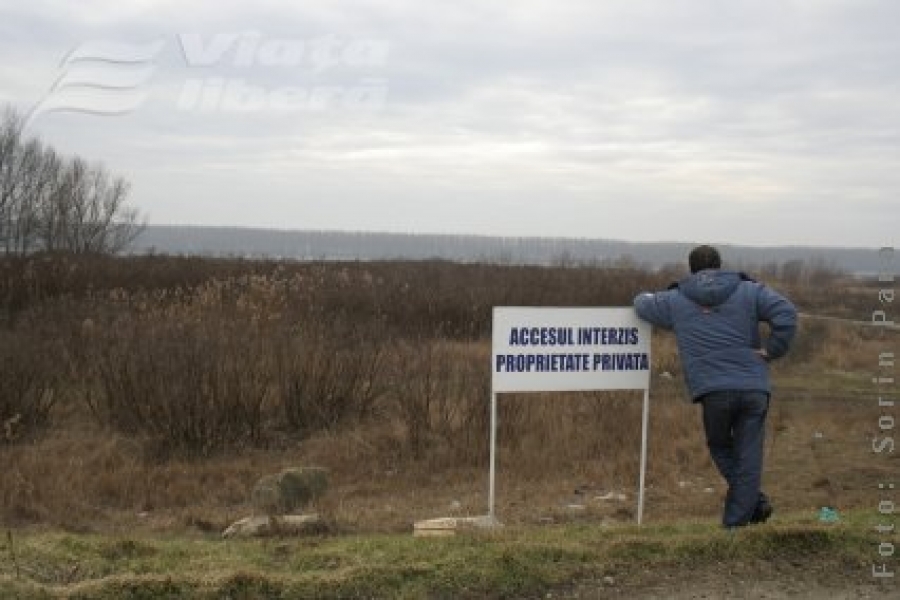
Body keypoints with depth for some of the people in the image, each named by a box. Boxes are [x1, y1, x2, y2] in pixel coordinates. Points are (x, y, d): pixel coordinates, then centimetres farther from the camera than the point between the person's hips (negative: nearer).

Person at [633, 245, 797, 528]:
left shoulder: (674, 300, 11)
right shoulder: (749, 292, 10)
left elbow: (642, 304, 25)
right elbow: (786, 312, -2)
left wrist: (644, 296, 47)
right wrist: (772, 349, 5)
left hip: (714, 390, -1)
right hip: (755, 388, 1)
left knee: (719, 446, 21)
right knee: (748, 456, 9)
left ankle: (753, 498, 5)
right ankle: (737, 520, 9)